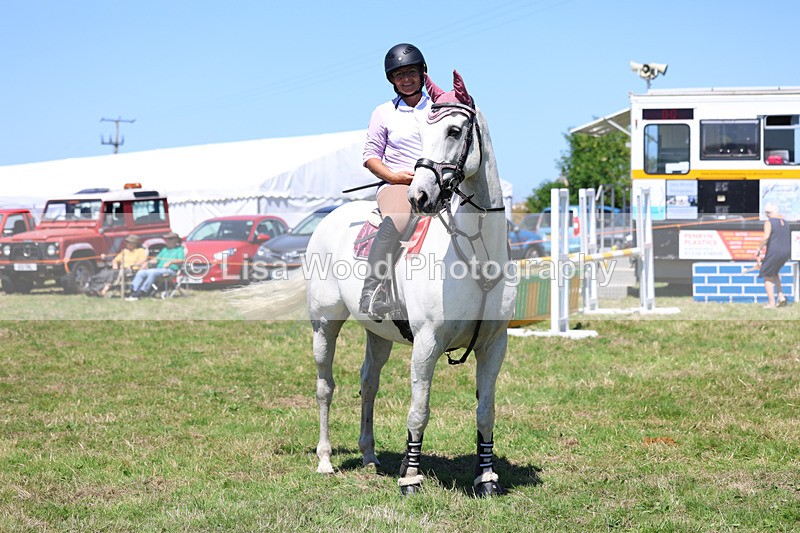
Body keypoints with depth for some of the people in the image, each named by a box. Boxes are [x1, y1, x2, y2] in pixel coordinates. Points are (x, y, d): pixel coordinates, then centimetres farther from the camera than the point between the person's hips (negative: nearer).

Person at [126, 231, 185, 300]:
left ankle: (141, 293, -40)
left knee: (152, 272, -35)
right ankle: (133, 291, -30)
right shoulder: (165, 249, 32)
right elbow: (156, 259, 24)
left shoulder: (179, 249, 11)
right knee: (141, 272, -16)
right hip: (159, 268, 7)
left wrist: (171, 262, -24)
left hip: (170, 270, -7)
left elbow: (181, 261, -6)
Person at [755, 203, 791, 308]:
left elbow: (766, 237, -23)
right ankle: (781, 296, 15)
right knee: (774, 273, 28)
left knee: (768, 277, 8)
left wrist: (758, 250, -14)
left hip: (773, 252, -7)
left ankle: (771, 303, 3)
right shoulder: (785, 222, 11)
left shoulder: (769, 222, -11)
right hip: (786, 252, 7)